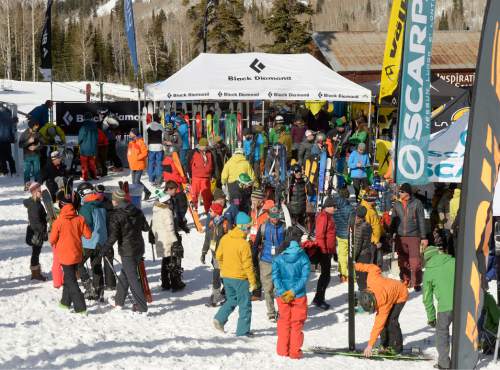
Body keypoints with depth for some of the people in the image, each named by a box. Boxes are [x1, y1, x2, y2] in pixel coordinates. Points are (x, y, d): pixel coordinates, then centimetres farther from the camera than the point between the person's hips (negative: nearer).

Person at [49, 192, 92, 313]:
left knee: (71, 281, 0)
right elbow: (88, 235, -2)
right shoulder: (79, 219, -7)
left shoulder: (58, 222, -16)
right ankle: (66, 301, 33)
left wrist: (54, 243, 15)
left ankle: (80, 307, -6)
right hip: (77, 254, 5)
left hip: (65, 255, -4)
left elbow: (52, 240, -8)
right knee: (69, 277, 21)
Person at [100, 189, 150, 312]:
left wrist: (104, 249, -8)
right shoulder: (137, 211, 5)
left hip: (127, 251, -7)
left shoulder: (116, 215, -14)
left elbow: (113, 236, -18)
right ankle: (119, 301, 32)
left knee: (132, 278, -4)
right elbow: (146, 227, 14)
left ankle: (142, 306, -6)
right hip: (139, 248, 7)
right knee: (124, 274, 21)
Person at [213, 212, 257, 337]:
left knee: (231, 300, 25)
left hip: (226, 276, 6)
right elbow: (247, 265, -18)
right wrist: (252, 281, -9)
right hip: (240, 278, -6)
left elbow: (218, 256, 11)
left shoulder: (225, 238, 0)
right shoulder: (244, 244, -20)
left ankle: (219, 319, 7)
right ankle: (242, 331, 9)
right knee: (245, 305, 6)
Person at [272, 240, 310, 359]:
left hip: (282, 295, 1)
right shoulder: (304, 258, -2)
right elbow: (304, 277, -11)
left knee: (284, 322, 14)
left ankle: (282, 350, 16)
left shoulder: (278, 259, 1)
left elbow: (275, 276, -10)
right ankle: (295, 351, 8)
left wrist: (282, 291, -16)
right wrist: (293, 291, -14)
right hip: (299, 296, -1)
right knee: (297, 324, 8)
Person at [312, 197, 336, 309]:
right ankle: (318, 299, 2)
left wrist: (333, 250, 24)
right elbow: (320, 235, -22)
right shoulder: (323, 217, -17)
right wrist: (324, 251, -22)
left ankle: (319, 299, 22)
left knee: (325, 275, 14)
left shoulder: (328, 216, 15)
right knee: (325, 275, -5)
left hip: (328, 250, 10)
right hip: (324, 251, -10)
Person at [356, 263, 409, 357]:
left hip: (400, 296, -8)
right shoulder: (371, 279, -32)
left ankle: (396, 347, -9)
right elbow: (374, 268, -12)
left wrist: (370, 345, -32)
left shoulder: (384, 303, -39)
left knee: (390, 321, -21)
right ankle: (385, 345, 4)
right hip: (392, 291, 8)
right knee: (382, 319, -4)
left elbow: (378, 325, -35)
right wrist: (358, 266, -1)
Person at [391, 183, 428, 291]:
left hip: (413, 236, -3)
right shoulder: (397, 204, 6)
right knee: (402, 261, 10)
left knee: (415, 262, -5)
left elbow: (421, 221, 0)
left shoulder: (417, 203, -3)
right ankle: (405, 281, 23)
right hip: (400, 237, 3)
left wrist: (423, 237, -2)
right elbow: (393, 220, 13)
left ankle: (417, 283, 8)